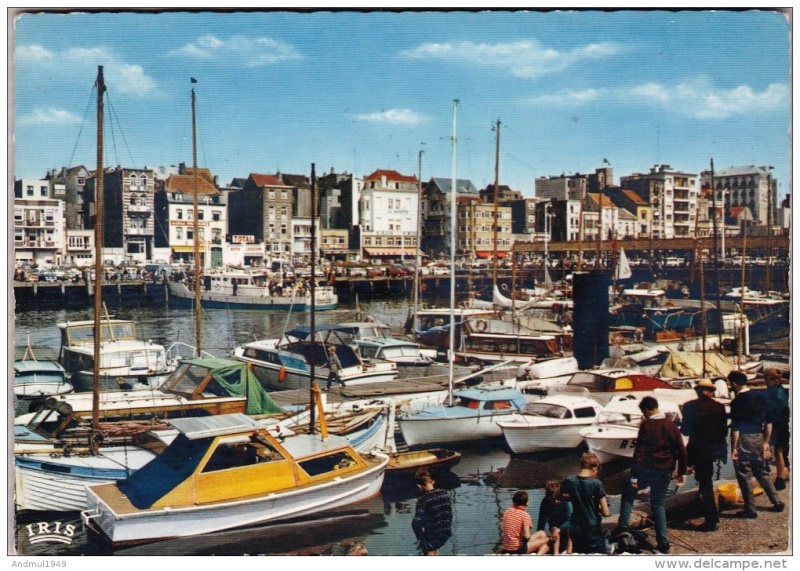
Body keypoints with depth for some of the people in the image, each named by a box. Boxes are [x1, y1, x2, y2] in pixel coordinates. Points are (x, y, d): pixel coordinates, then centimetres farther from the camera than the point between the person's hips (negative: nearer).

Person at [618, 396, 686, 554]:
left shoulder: (646, 425, -8)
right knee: (658, 504, 13)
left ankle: (623, 528, 2)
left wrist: (634, 476, -12)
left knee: (628, 493, 16)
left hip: (647, 469, -4)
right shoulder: (671, 425, 5)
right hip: (665, 471, 4)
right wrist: (681, 472, 14)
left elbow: (639, 452, -13)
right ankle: (663, 543, 7)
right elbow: (681, 450, 5)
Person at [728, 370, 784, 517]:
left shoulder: (736, 402, -14)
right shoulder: (761, 396, 5)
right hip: (759, 438, 6)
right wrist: (766, 442, 15)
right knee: (763, 472, 20)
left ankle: (750, 510, 8)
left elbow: (735, 428, -15)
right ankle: (777, 502, 22)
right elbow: (768, 422, 9)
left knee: (745, 476, 3)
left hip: (744, 440, -6)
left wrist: (733, 448, -10)